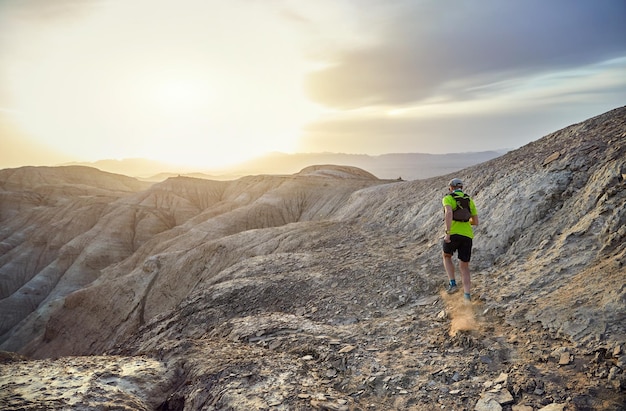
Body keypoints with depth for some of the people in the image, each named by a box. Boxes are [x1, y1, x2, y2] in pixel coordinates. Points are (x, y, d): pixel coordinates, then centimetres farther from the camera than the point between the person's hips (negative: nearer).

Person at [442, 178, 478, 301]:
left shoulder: (447, 198, 3)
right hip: (467, 235, 4)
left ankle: (452, 283, 8)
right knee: (464, 266, 12)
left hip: (453, 234, -4)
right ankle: (467, 294, 0)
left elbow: (449, 213, -19)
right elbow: (476, 222, 20)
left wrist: (447, 233, -21)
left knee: (447, 256, 24)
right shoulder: (470, 201, 20)